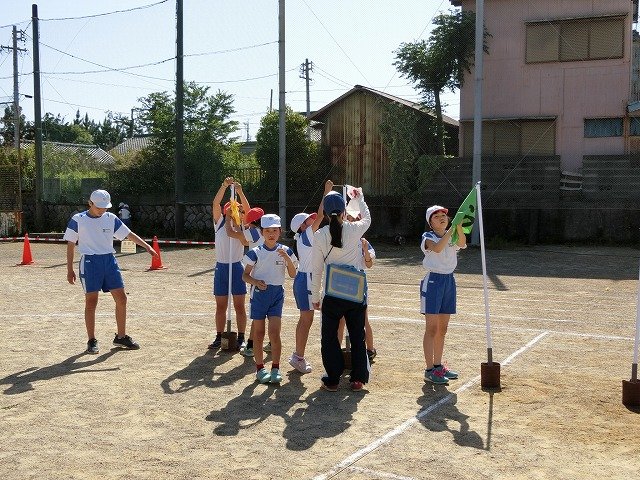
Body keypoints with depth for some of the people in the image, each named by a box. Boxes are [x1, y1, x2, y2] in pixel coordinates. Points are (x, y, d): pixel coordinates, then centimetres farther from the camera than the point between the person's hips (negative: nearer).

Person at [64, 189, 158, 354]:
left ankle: (121, 337, 15)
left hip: (110, 261, 4)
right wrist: (70, 270, 1)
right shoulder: (77, 220, -1)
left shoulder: (111, 218, 7)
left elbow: (129, 234, 6)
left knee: (121, 298, 2)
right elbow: (70, 245, 2)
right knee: (91, 301, -3)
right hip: (89, 262, -4)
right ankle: (91, 341, 8)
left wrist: (147, 246, -7)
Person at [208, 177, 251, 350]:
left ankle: (241, 338, 10)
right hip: (221, 267, 2)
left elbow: (247, 209, -16)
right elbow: (215, 204, -10)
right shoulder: (219, 223, 3)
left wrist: (240, 192, -29)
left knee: (239, 306, 3)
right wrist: (224, 186, -23)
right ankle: (219, 337, 16)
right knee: (220, 306, 9)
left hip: (237, 267, -1)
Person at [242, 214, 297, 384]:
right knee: (259, 333, 6)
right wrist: (255, 281, -20)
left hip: (277, 294, 1)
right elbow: (245, 275, 0)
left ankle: (275, 369, 4)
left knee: (275, 333, -7)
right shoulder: (255, 253, -5)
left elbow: (293, 274, 1)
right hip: (259, 293, -1)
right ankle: (260, 368, 17)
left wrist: (286, 258, -15)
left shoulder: (285, 251, 1)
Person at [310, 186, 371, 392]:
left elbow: (316, 269, -5)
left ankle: (332, 380, 14)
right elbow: (367, 218, 17)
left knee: (329, 337, 11)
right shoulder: (354, 230, -8)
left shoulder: (320, 235, -9)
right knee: (357, 336, 14)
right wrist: (360, 198, 32)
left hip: (332, 295, -1)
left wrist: (315, 296, 6)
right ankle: (358, 379, 19)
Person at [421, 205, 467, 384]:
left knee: (442, 329, 12)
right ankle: (429, 370, -3)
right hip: (433, 281, -6)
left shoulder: (452, 237, 7)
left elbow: (462, 244, -16)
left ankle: (438, 365, 23)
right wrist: (451, 229, -33)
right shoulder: (428, 237, -6)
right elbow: (437, 248, -29)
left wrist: (459, 226, -31)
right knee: (432, 329, -6)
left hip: (449, 281, 6)